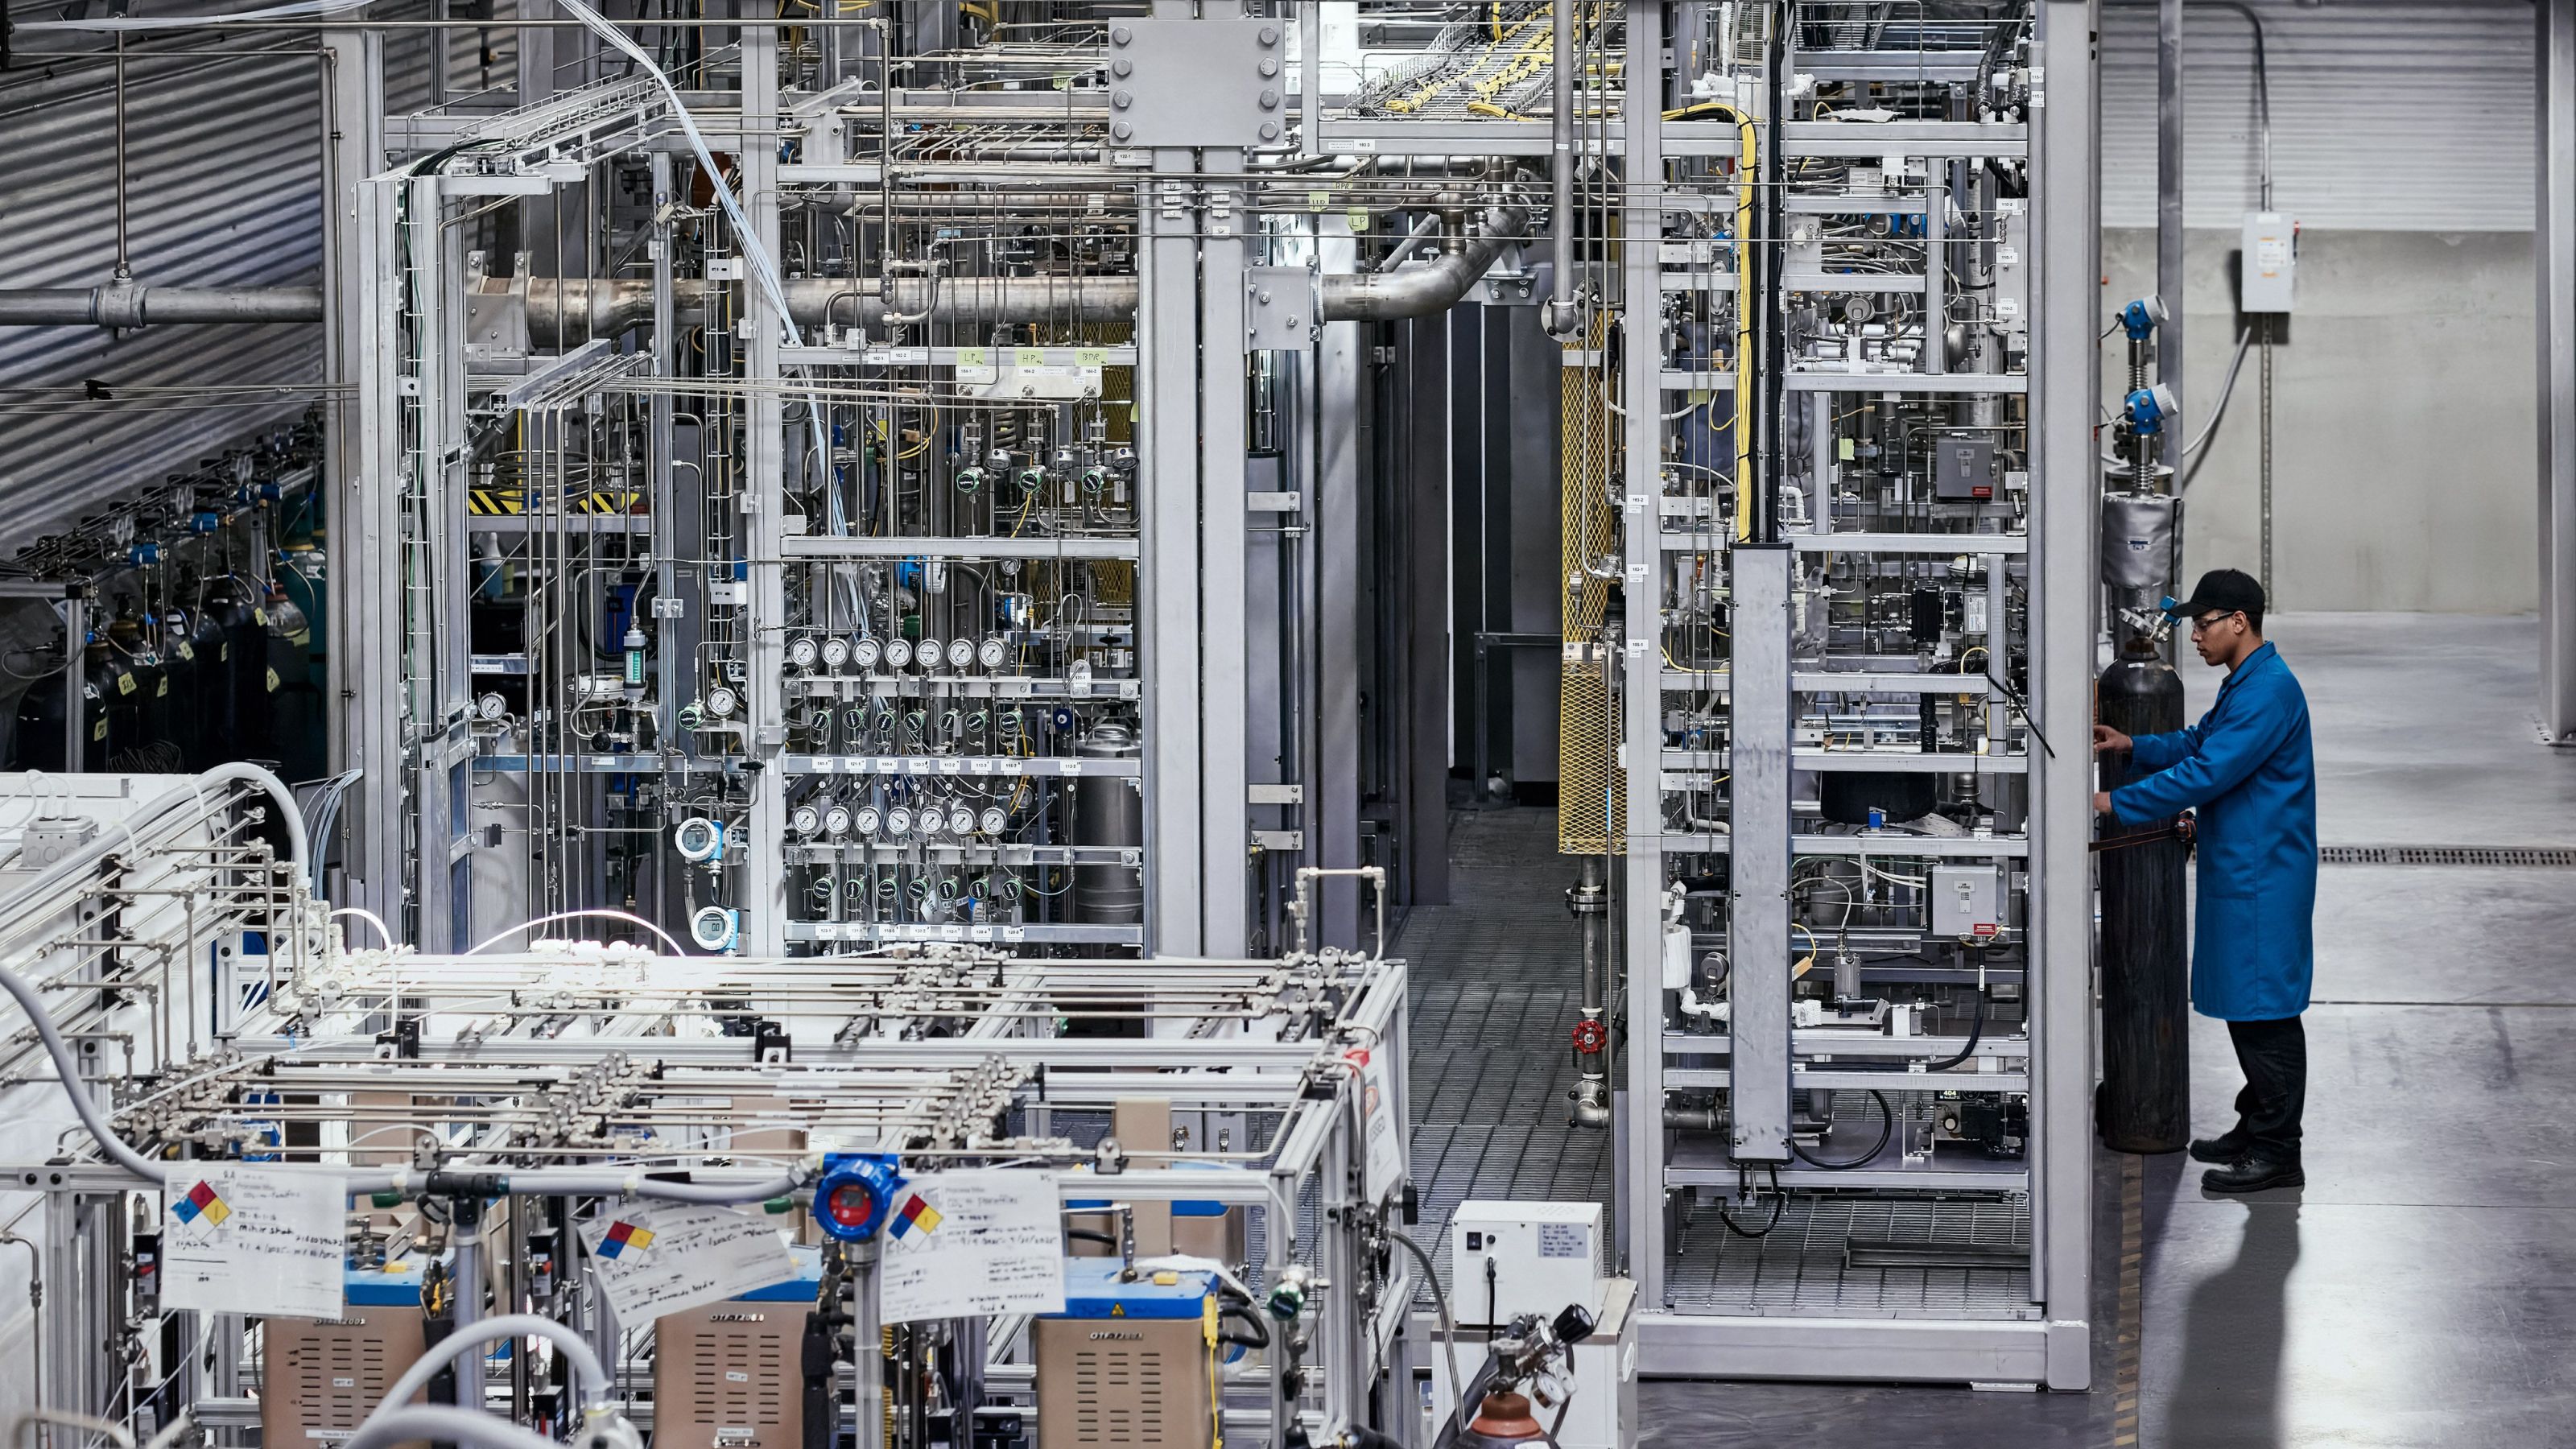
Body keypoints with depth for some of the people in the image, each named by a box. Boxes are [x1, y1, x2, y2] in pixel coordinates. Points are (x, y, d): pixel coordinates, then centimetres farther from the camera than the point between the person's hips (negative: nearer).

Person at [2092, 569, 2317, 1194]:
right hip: (2239, 872, 11)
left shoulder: (2269, 691, -20)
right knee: (2244, 1007, 17)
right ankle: (2256, 1127, 27)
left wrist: (2117, 803, -19)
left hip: (2263, 877, -11)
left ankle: (2278, 1153, -1)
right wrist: (2135, 747, 8)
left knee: (2265, 1012, -5)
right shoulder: (2245, 685, 14)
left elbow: (2207, 773, -24)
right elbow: (2199, 743, 24)